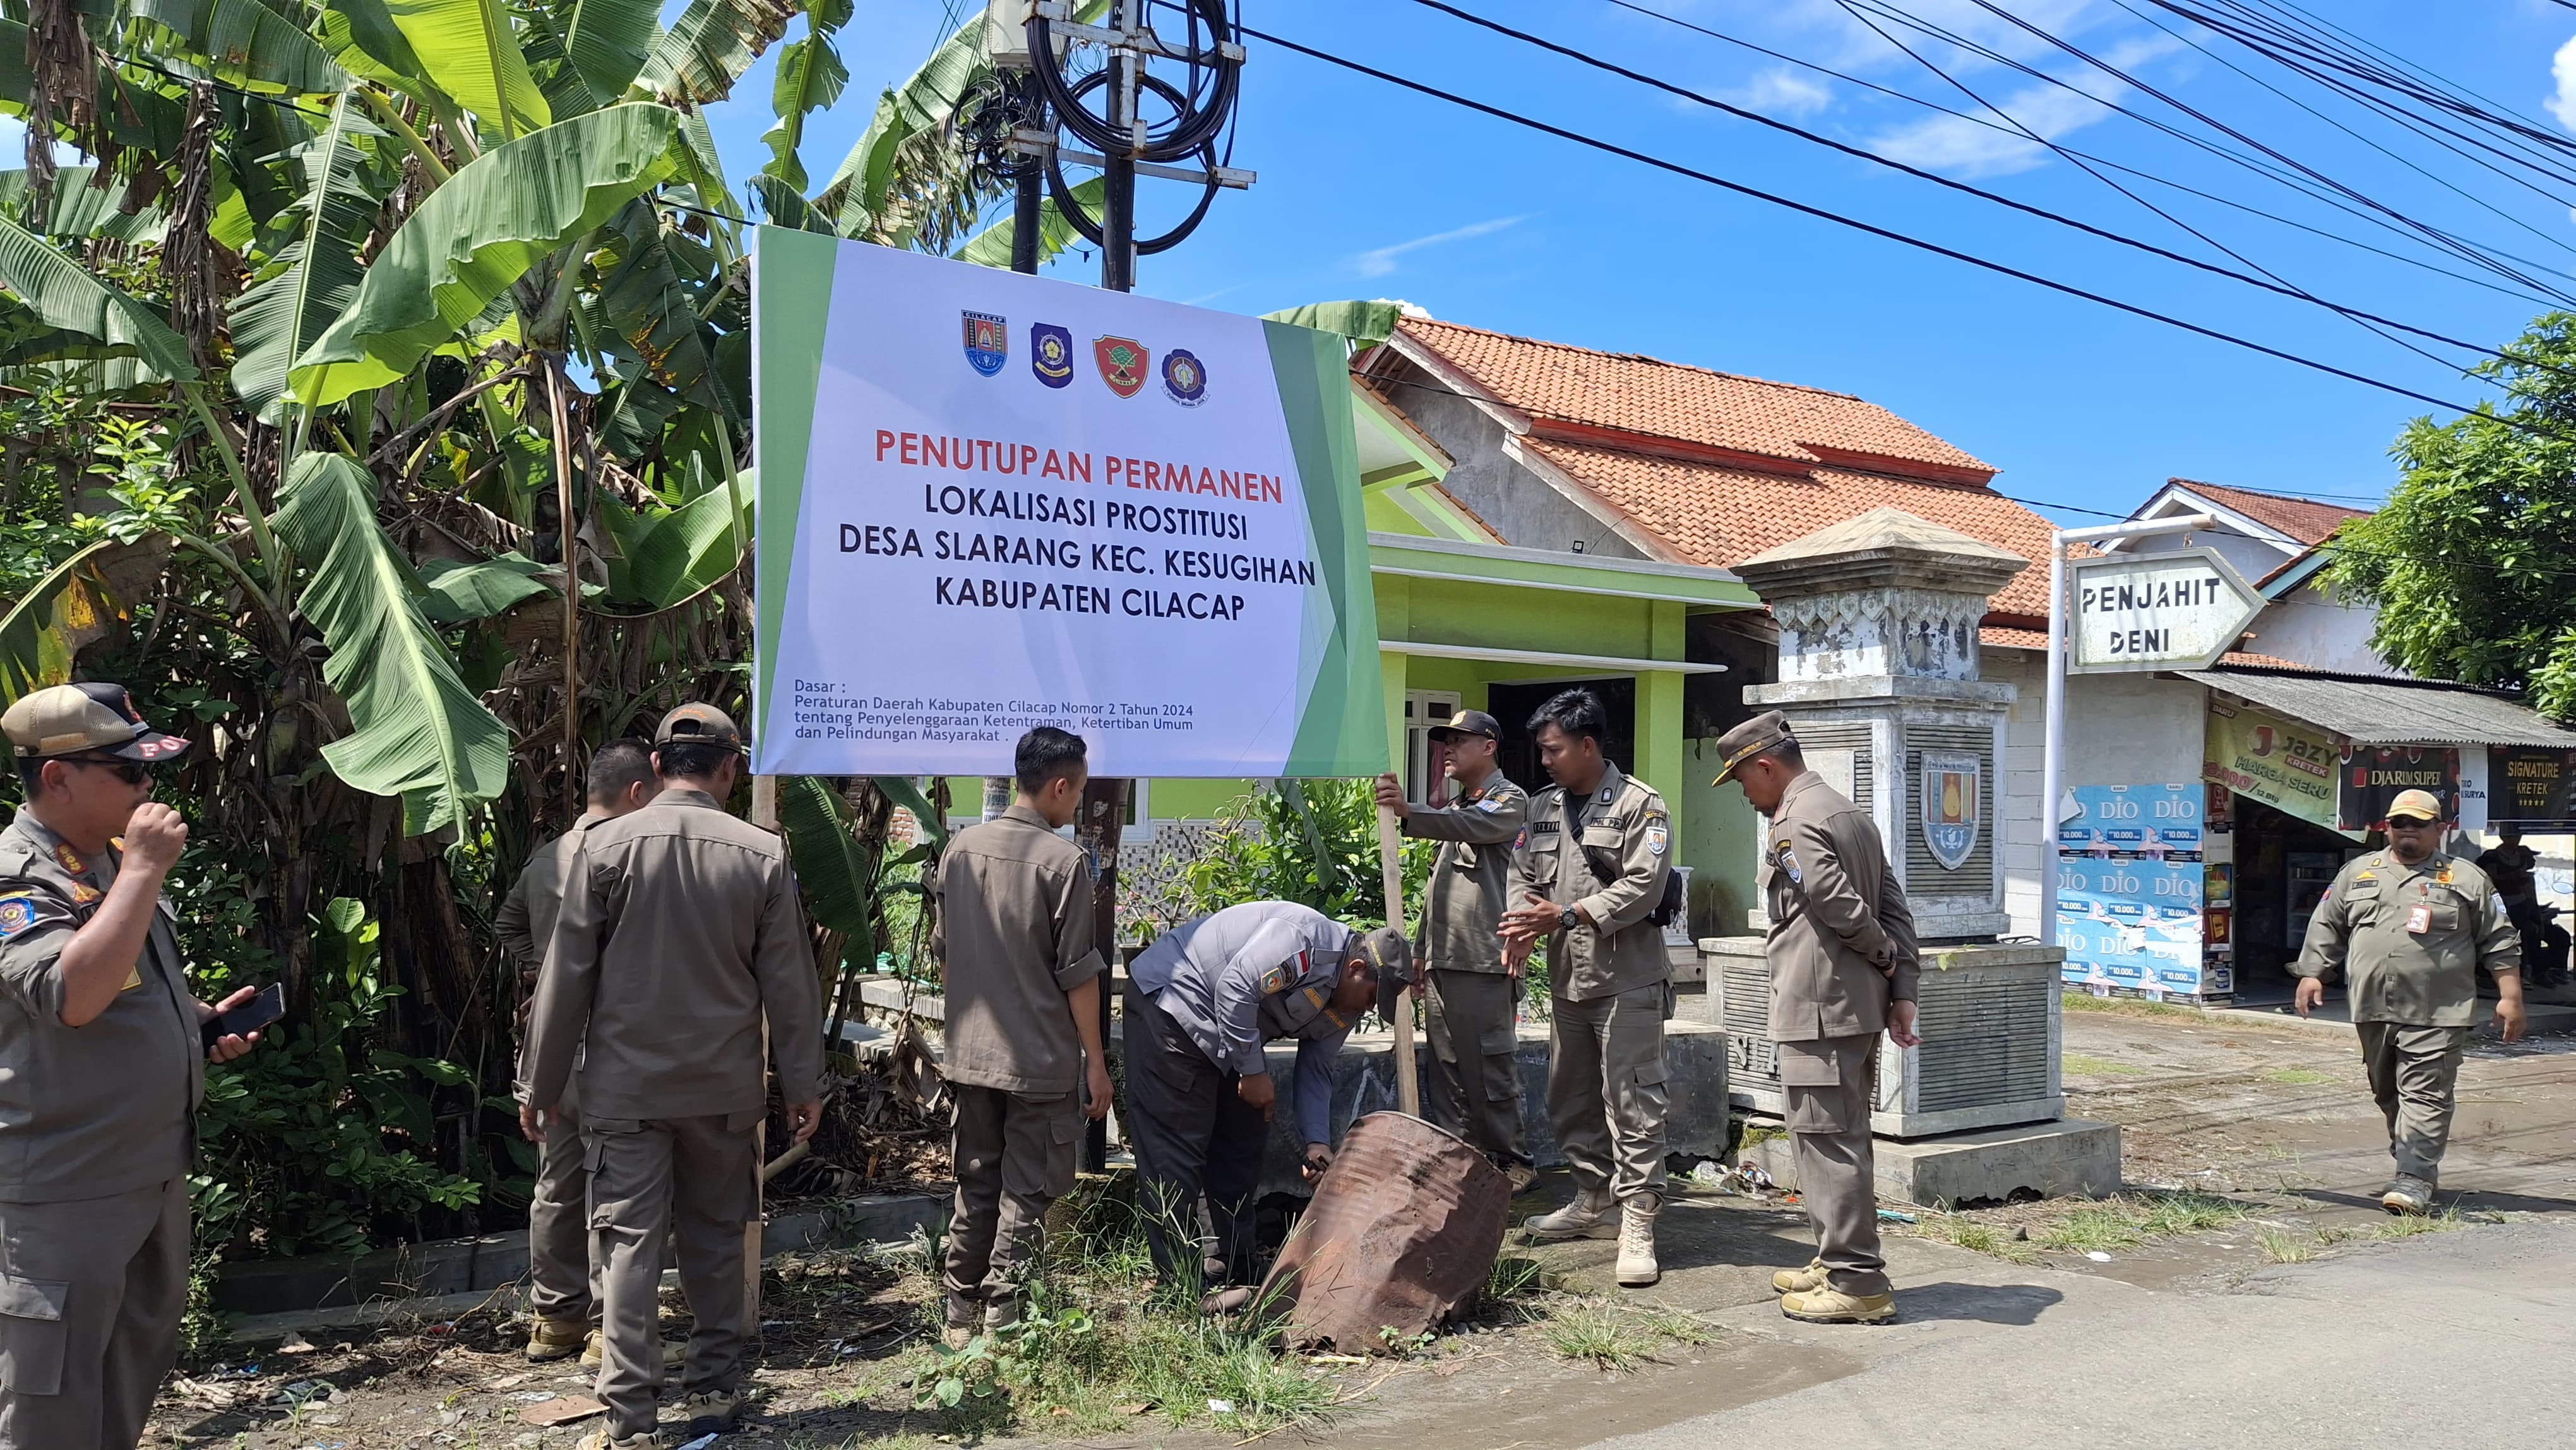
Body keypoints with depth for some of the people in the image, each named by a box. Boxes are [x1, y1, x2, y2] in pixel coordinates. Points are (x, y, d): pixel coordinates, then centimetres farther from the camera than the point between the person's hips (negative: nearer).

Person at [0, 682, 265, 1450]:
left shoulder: (112, 859, 11)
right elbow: (72, 996, -35)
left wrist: (203, 1021, 6)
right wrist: (144, 869, -29)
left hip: (156, 1170, 9)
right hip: (67, 1190, -9)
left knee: (137, 1366, 21)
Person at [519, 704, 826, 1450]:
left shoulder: (605, 845, -6)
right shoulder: (763, 854, -6)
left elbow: (567, 975, -4)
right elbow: (790, 983, -2)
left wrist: (540, 1084, 5)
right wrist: (804, 1083, 7)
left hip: (625, 1083, -1)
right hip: (725, 1087, 1)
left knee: (628, 1244, 4)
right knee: (716, 1239, 14)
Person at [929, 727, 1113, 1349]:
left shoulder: (961, 848, 4)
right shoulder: (1063, 860, -14)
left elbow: (942, 954, 12)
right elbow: (1078, 974, -12)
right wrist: (1096, 1062, -5)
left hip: (970, 1054, 6)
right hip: (1042, 1060, -6)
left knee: (975, 1186, 16)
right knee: (1025, 1193, 4)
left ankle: (961, 1317, 24)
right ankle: (1003, 1321, 7)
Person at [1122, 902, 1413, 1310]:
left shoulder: (1344, 1005, 3)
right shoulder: (1304, 940, -27)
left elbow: (1315, 1070, 5)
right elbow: (1235, 988, -30)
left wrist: (1317, 1142, -8)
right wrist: (1253, 1071, -21)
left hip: (1223, 1035, 10)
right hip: (1168, 1000, -10)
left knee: (1242, 1141, 10)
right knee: (1176, 1146, -10)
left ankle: (1235, 1271, 18)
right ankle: (1178, 1284, -5)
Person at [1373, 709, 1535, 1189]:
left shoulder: (1509, 800, -2)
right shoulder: (1454, 809, 24)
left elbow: (1474, 826, -26)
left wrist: (1409, 813, -40)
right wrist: (1421, 952, 20)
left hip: (1484, 963, -8)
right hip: (1442, 961, 8)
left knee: (1492, 1067, -4)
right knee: (1446, 1066, 9)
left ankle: (1513, 1162, 6)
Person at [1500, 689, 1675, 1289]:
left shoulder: (1641, 805, -8)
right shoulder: (1543, 808, 13)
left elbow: (1642, 885, -16)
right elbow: (1523, 873, 14)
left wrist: (1567, 915, -20)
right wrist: (1523, 922, -7)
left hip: (1626, 980, -7)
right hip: (1568, 978, 8)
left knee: (1632, 1104, -7)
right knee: (1570, 1100, 15)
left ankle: (1637, 1225, -2)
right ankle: (1595, 1203, 30)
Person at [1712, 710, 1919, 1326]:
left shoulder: (1796, 824, -14)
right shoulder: (1849, 813, 16)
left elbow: (1844, 909, -20)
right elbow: (1895, 907, 13)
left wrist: (1887, 960, -2)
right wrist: (1903, 991, 8)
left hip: (1818, 1010, -10)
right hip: (1859, 1007, 10)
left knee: (1827, 1140, -4)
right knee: (1842, 1138, 17)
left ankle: (1857, 1282, 2)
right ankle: (1838, 1262, 28)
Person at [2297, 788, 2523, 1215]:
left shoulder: (2467, 879, 5)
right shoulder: (2357, 872, 14)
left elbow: (2500, 942, 5)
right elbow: (2326, 927, 15)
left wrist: (2510, 997, -1)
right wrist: (2312, 974, 6)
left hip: (2437, 1014, -4)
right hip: (2373, 1010, 4)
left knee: (2425, 1095, -9)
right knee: (2387, 1094, 12)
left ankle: (2415, 1179, -10)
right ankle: (2414, 1166, 27)